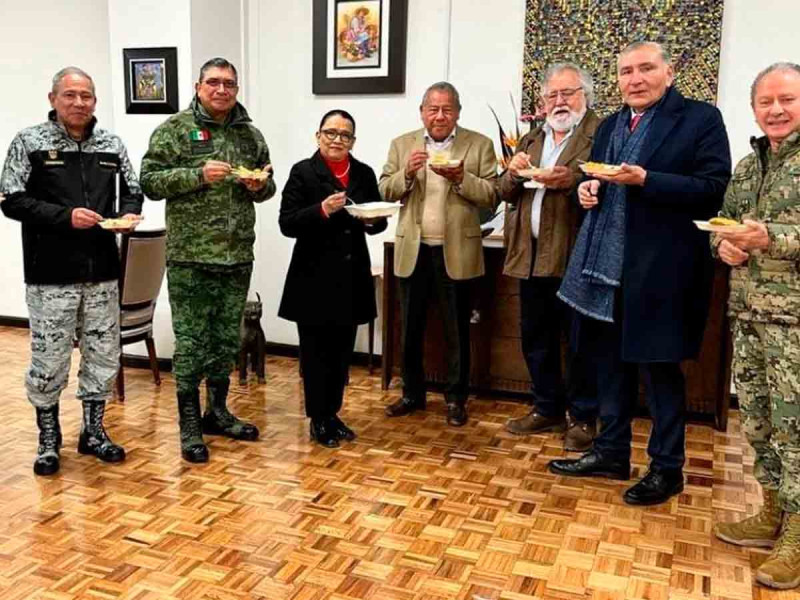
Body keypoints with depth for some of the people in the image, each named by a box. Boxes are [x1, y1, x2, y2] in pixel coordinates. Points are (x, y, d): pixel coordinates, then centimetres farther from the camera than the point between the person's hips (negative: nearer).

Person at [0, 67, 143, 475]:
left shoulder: (111, 145, 9)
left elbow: (132, 190, 16)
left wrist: (129, 213, -6)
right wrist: (65, 216, -18)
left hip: (102, 272, 4)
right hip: (51, 275, -3)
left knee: (103, 356, 10)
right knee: (49, 360, 4)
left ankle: (93, 431, 27)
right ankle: (48, 440, 22)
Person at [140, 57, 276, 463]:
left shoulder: (250, 134, 12)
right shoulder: (174, 129, -1)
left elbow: (267, 186, 21)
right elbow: (150, 181, -6)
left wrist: (260, 185, -3)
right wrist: (198, 175, -18)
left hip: (238, 257, 5)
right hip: (190, 258, -4)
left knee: (226, 339, 13)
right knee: (191, 342, 0)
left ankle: (217, 412, 28)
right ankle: (189, 425, 12)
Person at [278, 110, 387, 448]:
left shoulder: (364, 174, 9)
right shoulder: (303, 172, -4)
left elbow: (379, 221, 13)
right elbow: (287, 224, -9)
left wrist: (372, 220, -9)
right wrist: (322, 210, -23)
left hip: (351, 277, 4)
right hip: (314, 278, -4)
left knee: (342, 353, 12)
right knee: (316, 352, 4)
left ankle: (332, 414, 26)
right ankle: (318, 420, 17)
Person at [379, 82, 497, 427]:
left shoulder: (479, 145, 1)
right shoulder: (402, 144, 9)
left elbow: (491, 196, -4)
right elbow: (386, 191, 5)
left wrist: (461, 178, -19)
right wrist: (407, 173, -13)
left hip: (456, 251, -2)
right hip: (413, 250, 3)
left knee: (457, 331, 7)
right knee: (410, 328, 11)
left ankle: (456, 398, 20)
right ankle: (412, 393, 26)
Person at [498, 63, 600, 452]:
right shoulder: (531, 140, 20)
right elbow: (505, 193, 17)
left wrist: (572, 180, -28)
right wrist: (513, 174, -3)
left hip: (574, 257, -6)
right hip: (532, 257, 7)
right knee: (535, 339, 14)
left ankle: (582, 418, 16)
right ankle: (547, 410, 28)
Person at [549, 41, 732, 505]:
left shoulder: (700, 118, -4)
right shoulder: (610, 125, 16)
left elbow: (713, 190, -13)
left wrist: (644, 181, -22)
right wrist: (589, 189, 0)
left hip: (660, 269, -6)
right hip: (606, 266, 7)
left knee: (660, 365, 3)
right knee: (611, 361, 13)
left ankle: (668, 467, 18)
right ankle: (612, 452, 28)